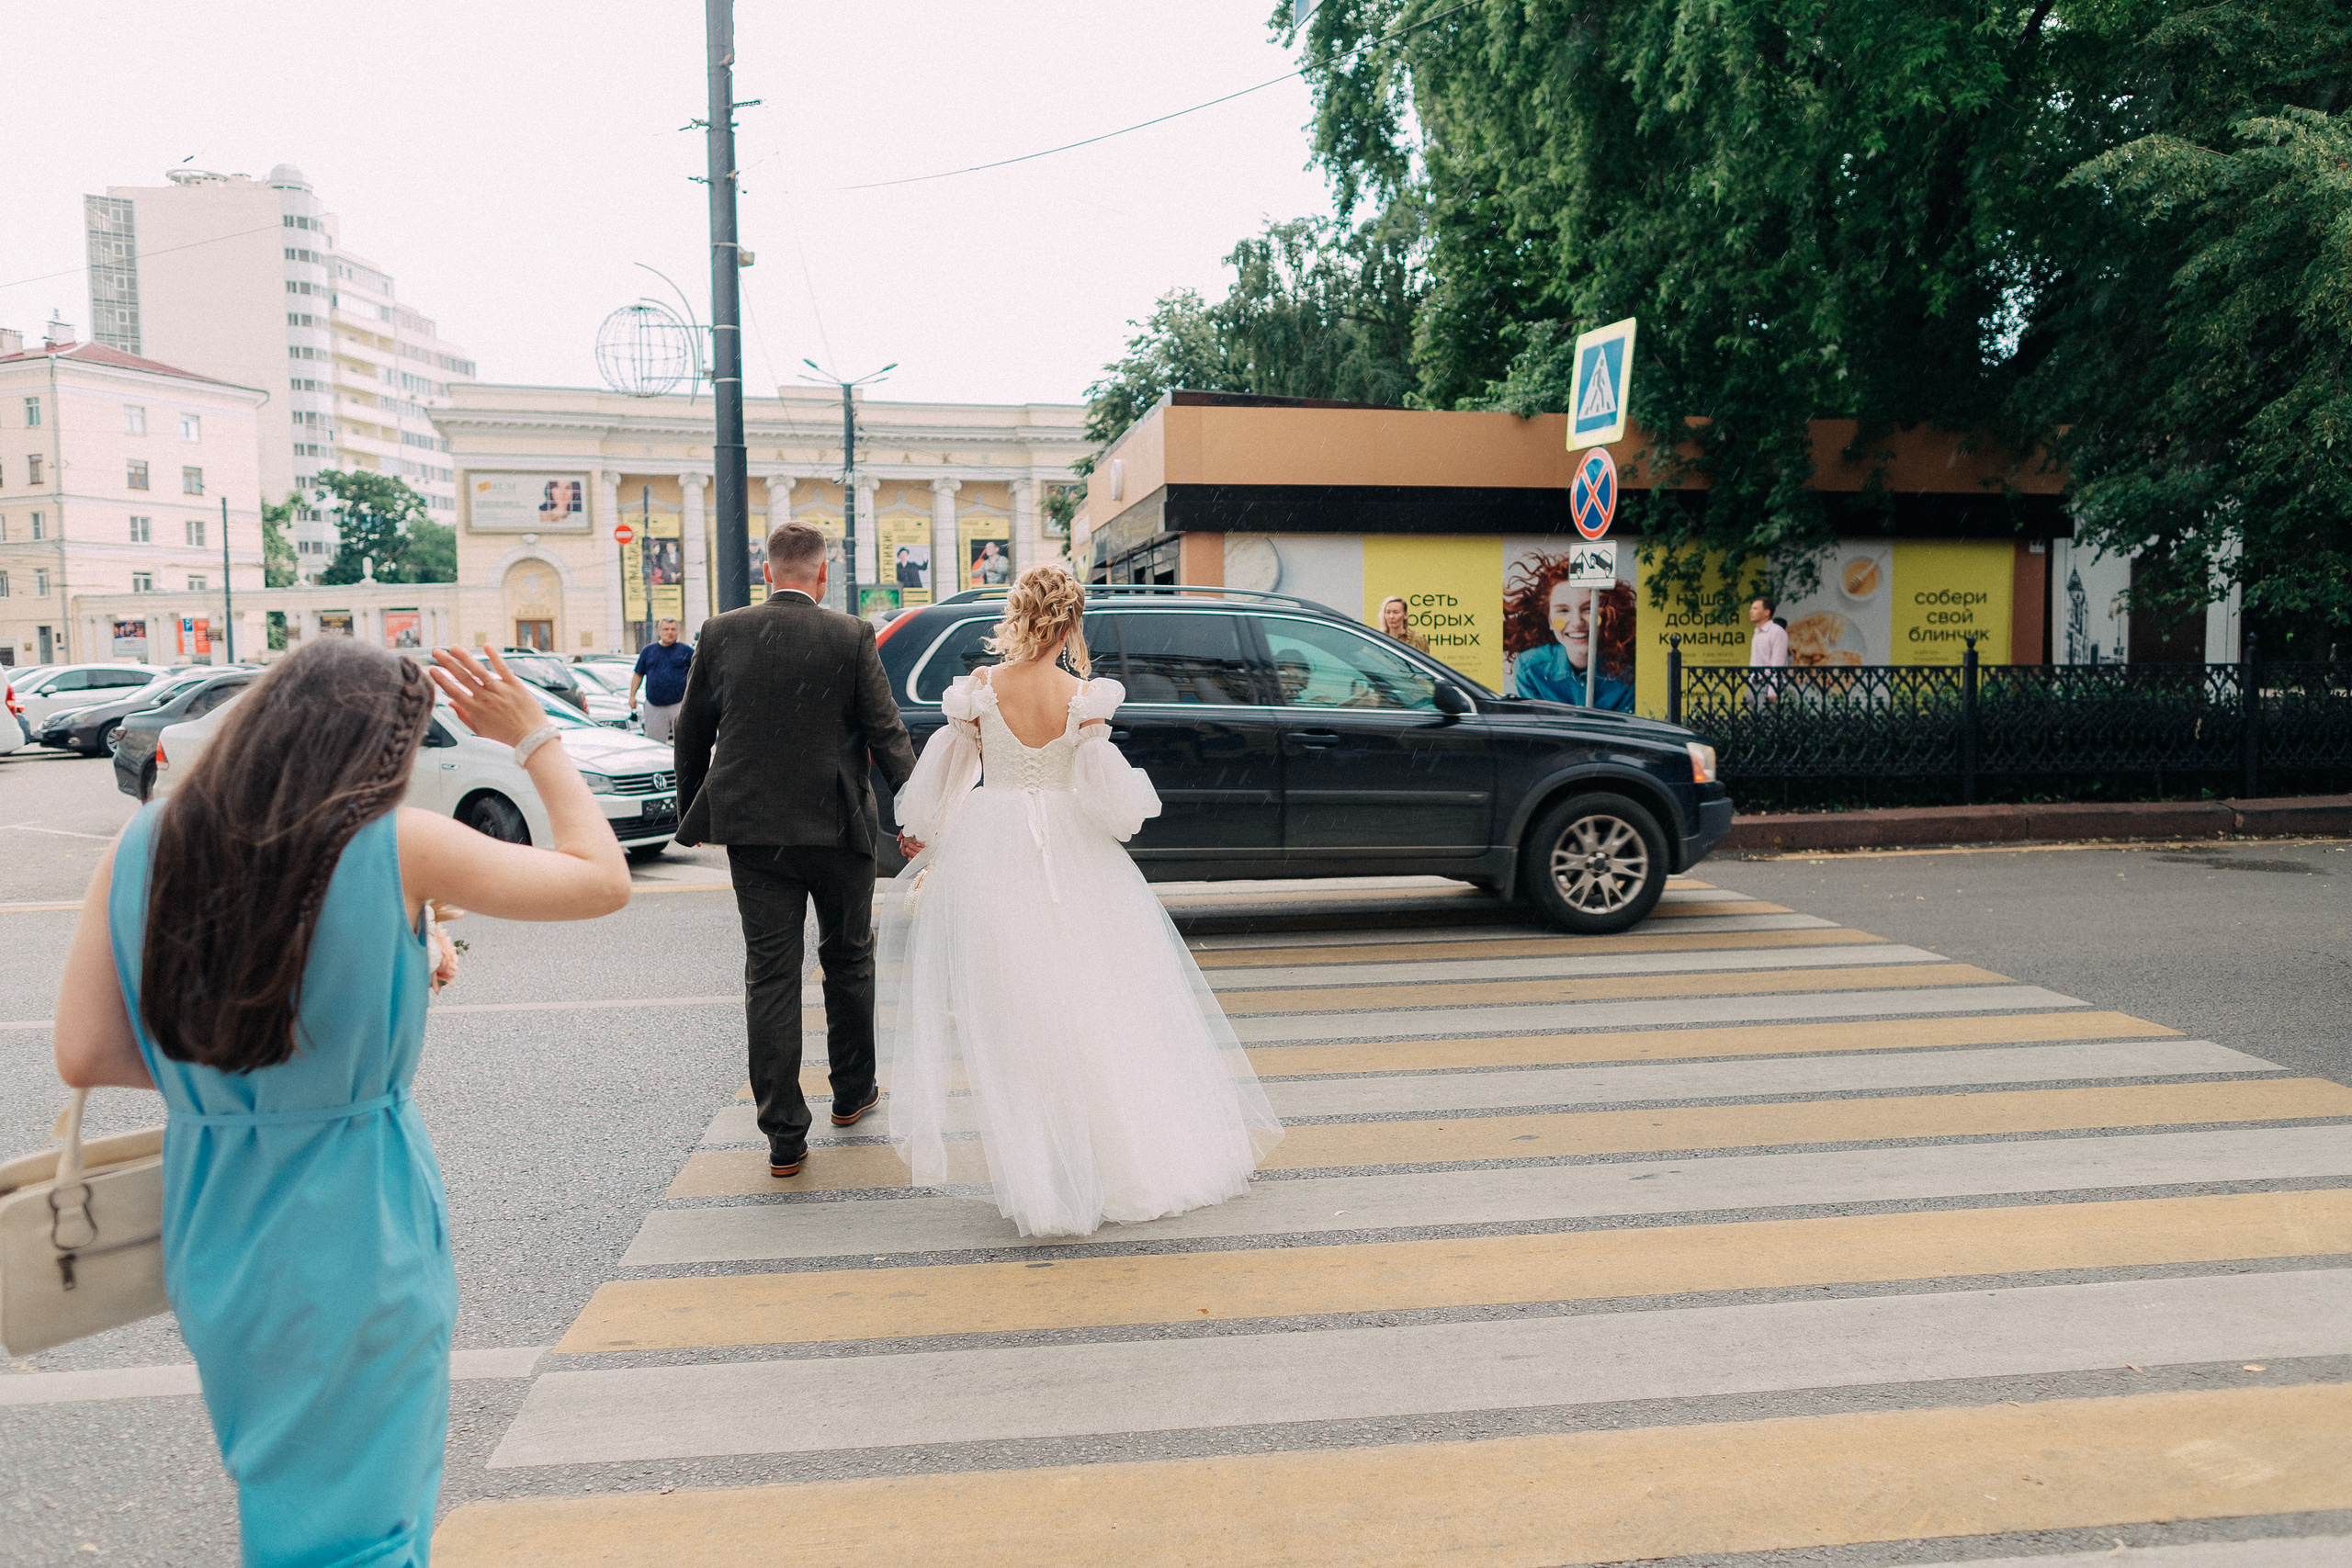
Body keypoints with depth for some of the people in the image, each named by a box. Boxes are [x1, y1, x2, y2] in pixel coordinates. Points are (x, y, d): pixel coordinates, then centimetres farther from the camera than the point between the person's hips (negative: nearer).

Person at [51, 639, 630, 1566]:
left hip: (210, 1230, 5)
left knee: (277, 1484, 28)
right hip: (354, 1232, -5)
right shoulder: (398, 848, -18)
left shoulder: (139, 850, -5)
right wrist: (535, 738, 1)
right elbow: (603, 880, -9)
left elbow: (84, 1056, -3)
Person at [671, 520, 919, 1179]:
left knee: (770, 976, 4)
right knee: (848, 959, 18)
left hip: (753, 832, 1)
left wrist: (693, 813, 19)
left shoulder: (720, 633, 0)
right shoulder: (852, 637, -6)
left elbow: (691, 731, 7)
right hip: (837, 828, -1)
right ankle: (852, 1092, 34)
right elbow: (886, 733, -7)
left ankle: (785, 1136, 5)